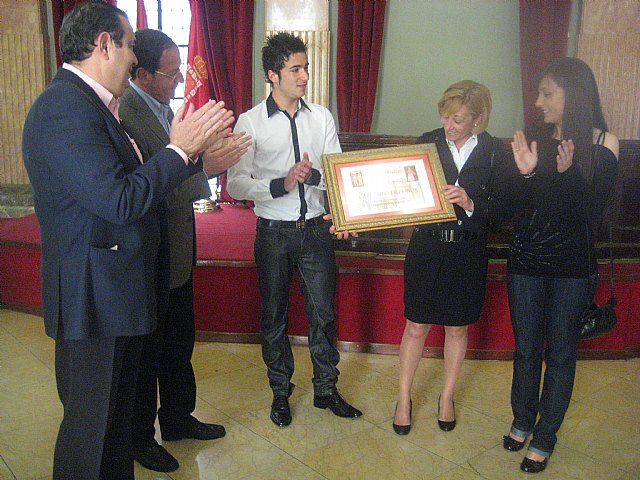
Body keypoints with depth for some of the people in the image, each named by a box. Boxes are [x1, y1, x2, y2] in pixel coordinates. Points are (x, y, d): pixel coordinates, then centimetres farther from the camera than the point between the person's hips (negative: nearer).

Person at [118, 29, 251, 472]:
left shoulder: (162, 106, 8)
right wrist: (207, 166, -28)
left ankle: (179, 418, 42)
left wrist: (208, 154, 1)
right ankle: (139, 438, 32)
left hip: (177, 253, 9)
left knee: (179, 343, 22)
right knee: (145, 352, 10)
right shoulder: (124, 115, -22)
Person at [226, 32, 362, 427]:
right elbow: (236, 185, -11)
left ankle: (326, 390, 31)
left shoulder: (322, 118, 3)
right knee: (274, 316, 12)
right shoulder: (250, 123, -6)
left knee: (323, 313, 11)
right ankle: (280, 392, 33)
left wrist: (312, 174, -19)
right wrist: (281, 184, -24)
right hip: (274, 232, -2)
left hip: (316, 228, 2)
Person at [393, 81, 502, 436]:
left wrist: (471, 204, -23)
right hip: (426, 248, 0)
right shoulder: (427, 143, -3)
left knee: (458, 328, 15)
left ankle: (447, 397, 35)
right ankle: (404, 399, 26)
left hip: (469, 253, 1)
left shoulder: (494, 152, -4)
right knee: (416, 327, 7)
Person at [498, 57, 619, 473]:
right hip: (526, 262, 2)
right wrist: (523, 172, -22)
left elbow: (592, 212, -11)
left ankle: (544, 438, 26)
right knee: (526, 348, 14)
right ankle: (522, 420, 36)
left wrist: (568, 173, -26)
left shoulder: (604, 144, -6)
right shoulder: (532, 140, -2)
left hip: (573, 267, -2)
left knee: (561, 352, 9)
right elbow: (507, 208, -4)